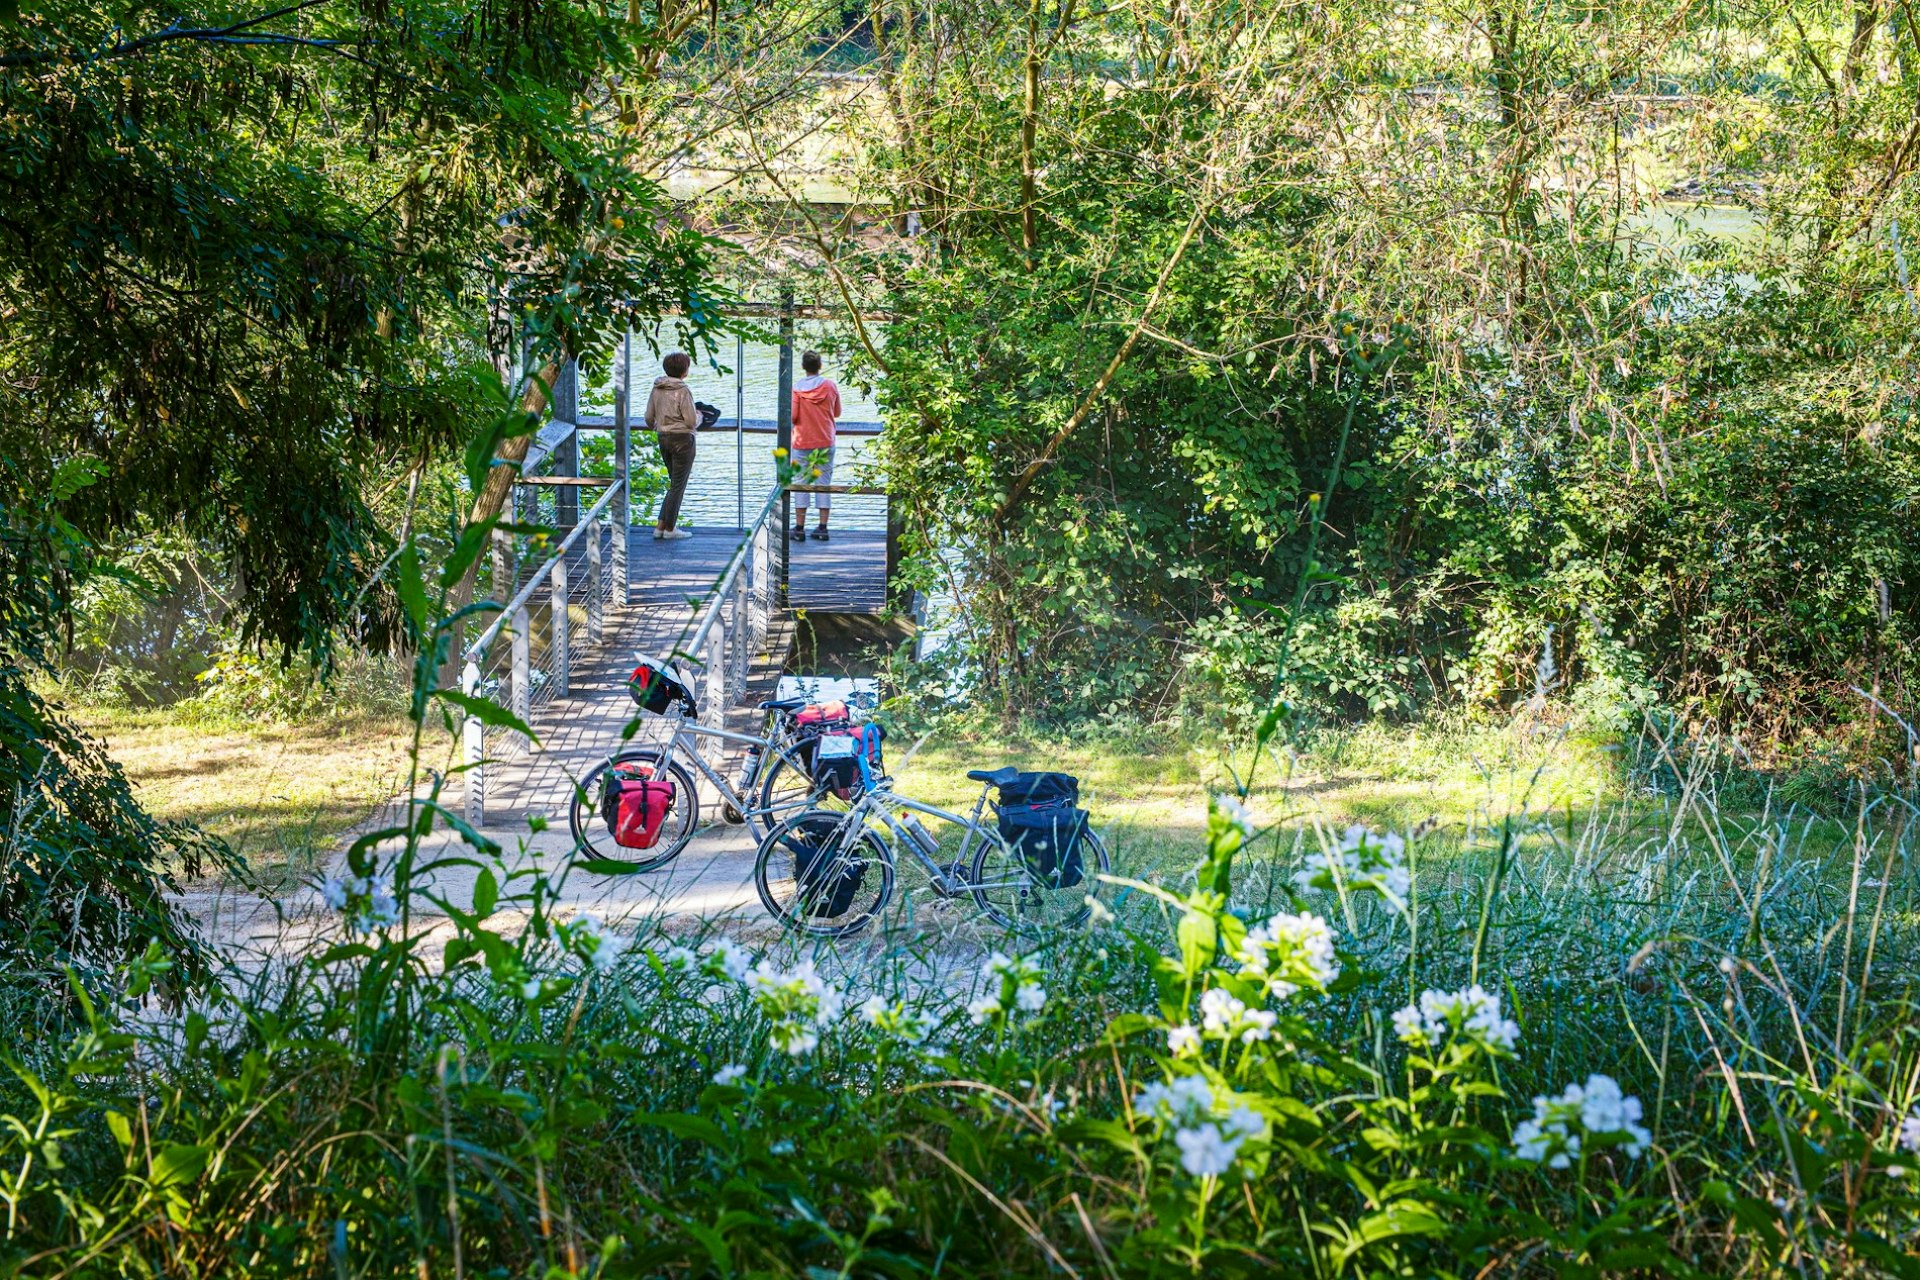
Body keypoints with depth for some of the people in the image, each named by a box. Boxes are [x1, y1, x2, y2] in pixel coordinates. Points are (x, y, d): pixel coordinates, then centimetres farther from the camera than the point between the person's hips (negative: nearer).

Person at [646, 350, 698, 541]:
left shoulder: (656, 389, 3)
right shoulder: (683, 391, -16)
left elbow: (649, 418, 8)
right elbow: (691, 421, -16)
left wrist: (653, 427, 30)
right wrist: (699, 416, 7)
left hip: (664, 439, 7)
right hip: (682, 439, -7)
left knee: (675, 483, 17)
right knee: (678, 485, 3)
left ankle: (661, 525, 13)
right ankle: (669, 528, 7)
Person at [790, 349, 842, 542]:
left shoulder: (796, 388, -9)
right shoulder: (831, 386, -2)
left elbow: (792, 416, -13)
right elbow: (837, 413, 7)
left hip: (802, 442, -1)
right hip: (826, 442, 2)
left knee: (800, 484, 4)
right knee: (824, 483, 6)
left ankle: (799, 528, 1)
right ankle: (822, 527, 3)